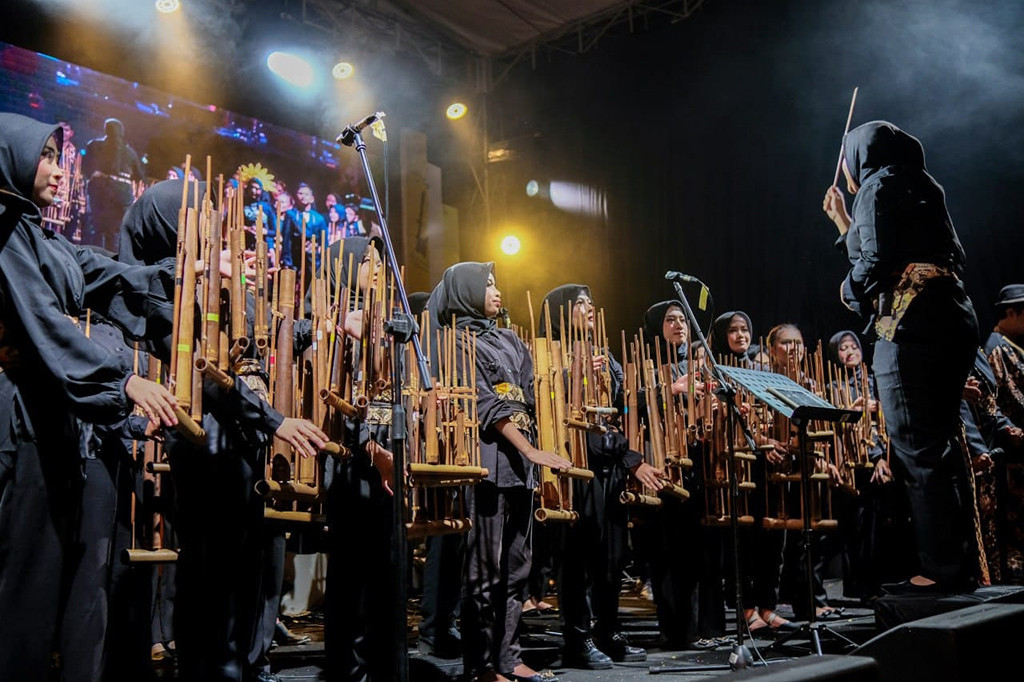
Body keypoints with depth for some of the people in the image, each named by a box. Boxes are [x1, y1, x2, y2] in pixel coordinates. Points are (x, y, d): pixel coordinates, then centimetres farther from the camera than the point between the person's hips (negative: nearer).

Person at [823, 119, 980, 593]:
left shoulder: (877, 186, -2)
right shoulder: (919, 189, 24)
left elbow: (874, 261, -13)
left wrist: (850, 291, 7)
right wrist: (843, 221, 33)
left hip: (912, 323, -10)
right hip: (951, 320, 10)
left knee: (919, 450, -8)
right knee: (943, 447, 12)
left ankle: (941, 569, -6)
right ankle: (964, 566, 17)